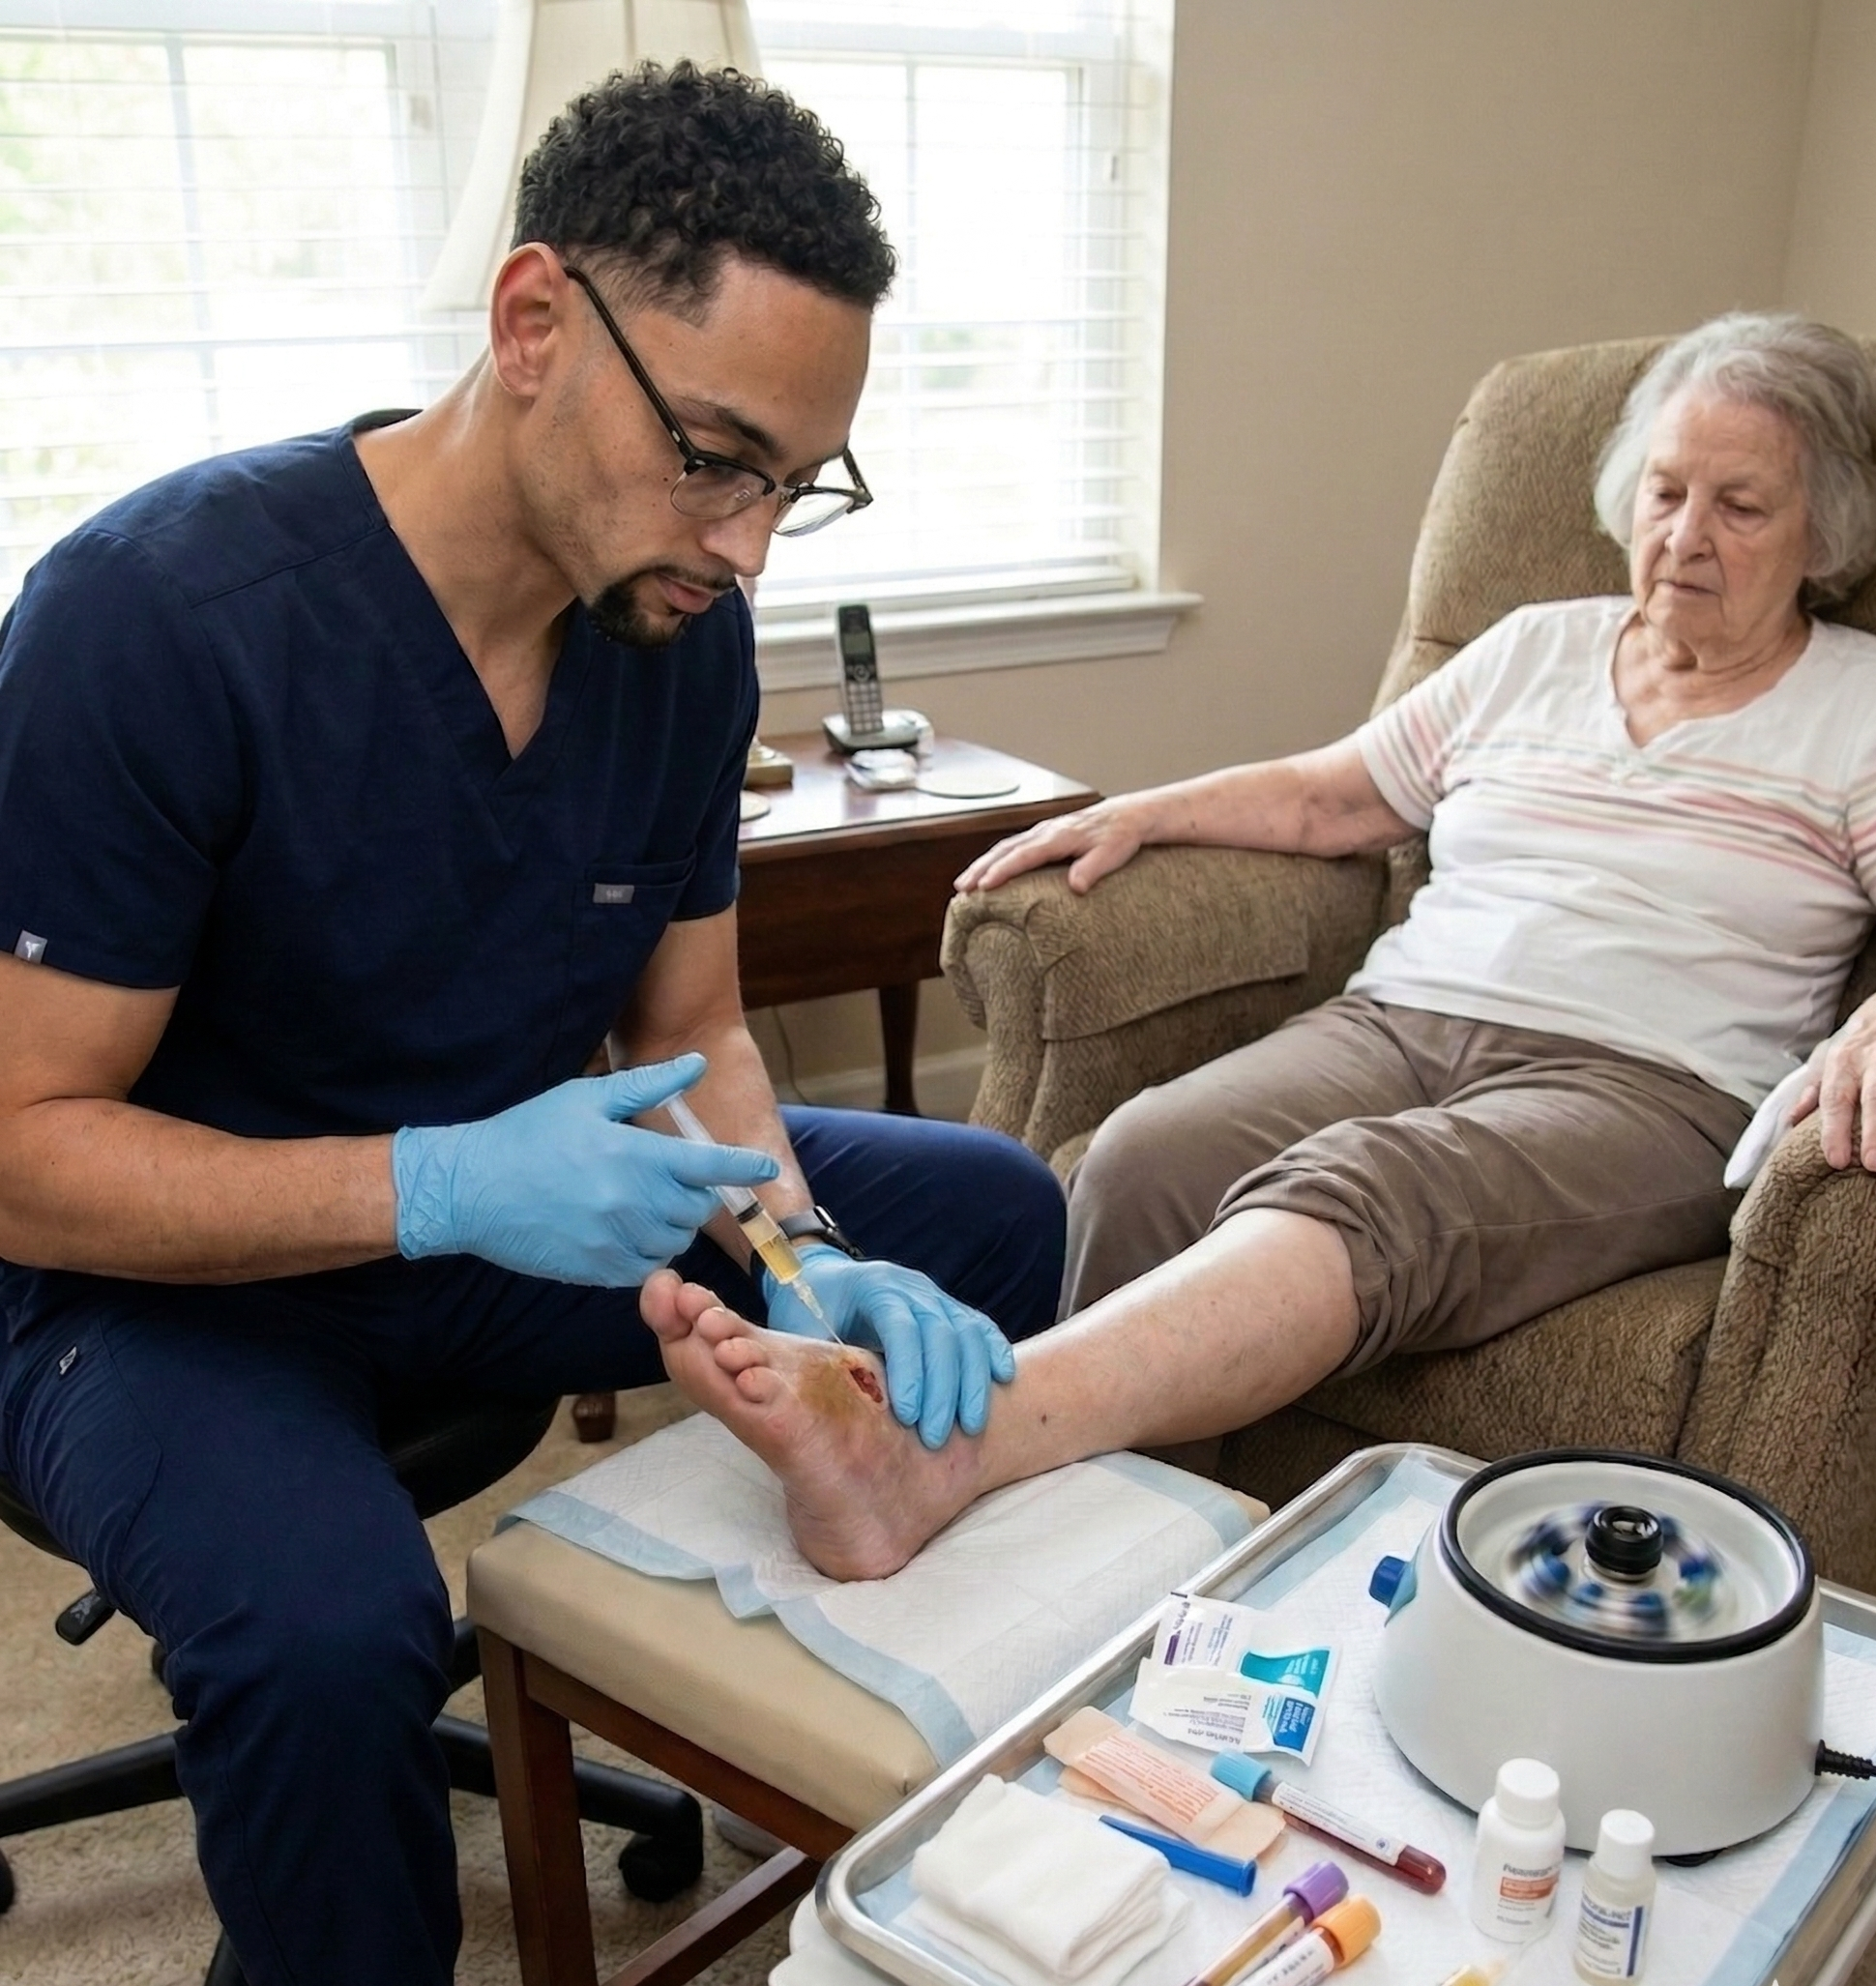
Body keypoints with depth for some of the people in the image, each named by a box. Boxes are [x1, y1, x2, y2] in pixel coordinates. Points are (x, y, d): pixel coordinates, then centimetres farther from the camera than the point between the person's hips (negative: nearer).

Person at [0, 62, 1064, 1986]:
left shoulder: (682, 624, -8)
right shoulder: (155, 613, -26)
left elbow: (690, 1031, 0)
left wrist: (801, 1257, -19)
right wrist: (438, 1187, -35)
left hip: (516, 1208, 6)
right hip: (174, 1276, -5)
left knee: (990, 1211, 1)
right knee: (330, 1630, -36)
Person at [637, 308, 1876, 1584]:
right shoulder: (1538, 646, 24)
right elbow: (1324, 798, 26)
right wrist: (1138, 812, 13)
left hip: (1646, 1086, -4)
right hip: (1402, 1020, 5)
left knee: (1358, 1191, -39)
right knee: (1142, 1161, -30)